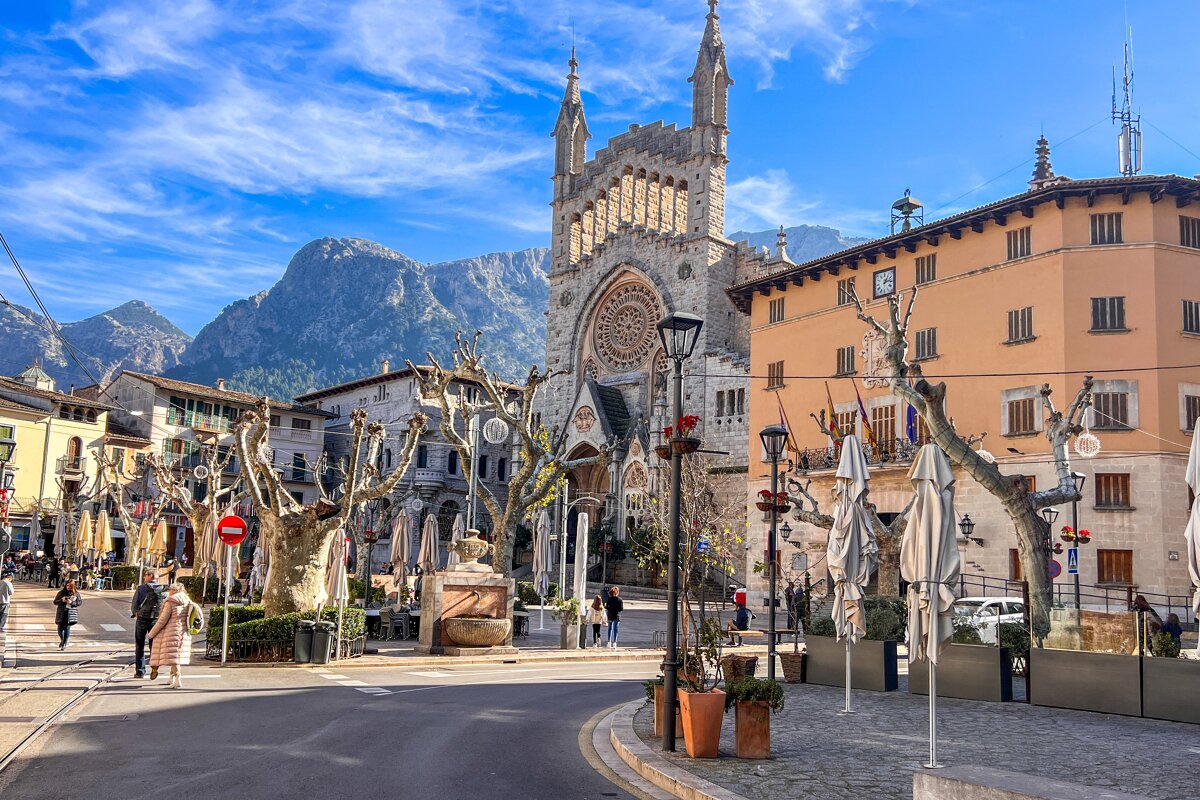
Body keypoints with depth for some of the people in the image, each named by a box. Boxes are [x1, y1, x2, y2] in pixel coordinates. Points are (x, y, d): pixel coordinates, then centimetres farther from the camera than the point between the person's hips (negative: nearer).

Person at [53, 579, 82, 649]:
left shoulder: (76, 593, 2)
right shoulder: (61, 593, 4)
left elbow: (80, 602, 2)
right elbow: (55, 602, 5)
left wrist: (72, 602, -13)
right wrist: (62, 600, -15)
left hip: (71, 613, -1)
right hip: (61, 613, 1)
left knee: (67, 628, -3)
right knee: (60, 628, 3)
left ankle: (64, 644, 9)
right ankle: (62, 640, 32)